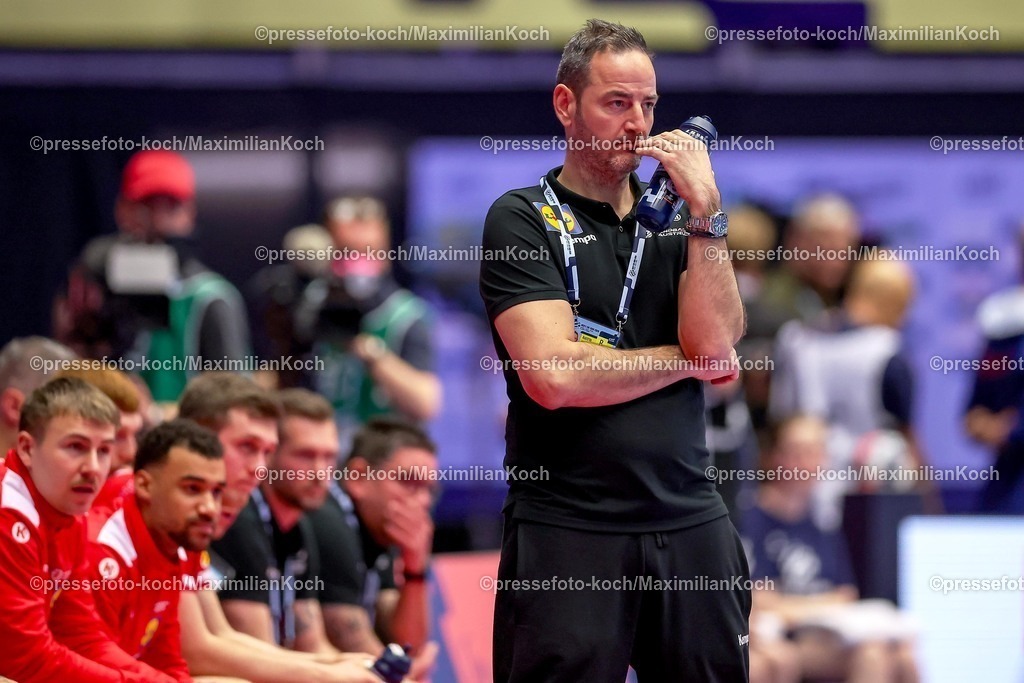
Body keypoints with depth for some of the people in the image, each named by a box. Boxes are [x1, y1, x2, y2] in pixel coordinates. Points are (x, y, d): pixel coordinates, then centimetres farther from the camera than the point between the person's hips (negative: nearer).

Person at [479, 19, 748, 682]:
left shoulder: (674, 218, 14)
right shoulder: (522, 220, 0)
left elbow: (717, 344, -3)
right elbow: (554, 377, -14)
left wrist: (706, 211, -9)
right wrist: (685, 360, -2)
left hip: (692, 525, 4)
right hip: (568, 530, -4)